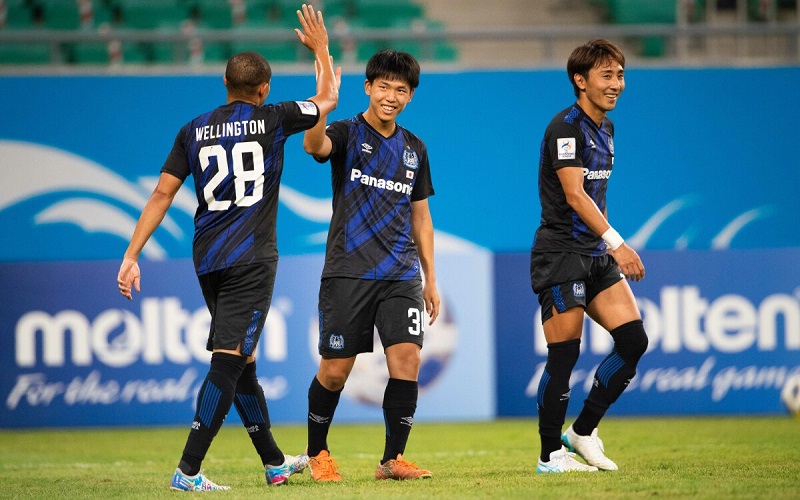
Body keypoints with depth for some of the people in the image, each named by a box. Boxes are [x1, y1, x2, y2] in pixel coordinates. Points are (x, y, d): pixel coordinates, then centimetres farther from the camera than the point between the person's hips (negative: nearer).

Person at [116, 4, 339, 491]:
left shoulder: (194, 131, 8)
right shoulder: (271, 119, 0)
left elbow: (161, 195, 4)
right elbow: (327, 98, 17)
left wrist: (132, 256, 6)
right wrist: (321, 48, 33)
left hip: (208, 259, 5)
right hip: (252, 259, -5)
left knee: (242, 362, 15)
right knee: (230, 360, -10)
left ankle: (275, 462, 26)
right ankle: (188, 470, -19)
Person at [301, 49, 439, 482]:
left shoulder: (414, 148, 14)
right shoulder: (347, 134, -1)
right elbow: (314, 144, -27)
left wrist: (431, 279, 16)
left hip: (401, 274, 4)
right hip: (348, 271, -4)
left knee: (406, 359, -11)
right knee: (335, 370, 0)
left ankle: (392, 460, -3)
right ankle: (317, 452, 22)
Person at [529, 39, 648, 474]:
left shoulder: (604, 128, 15)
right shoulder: (566, 127, -13)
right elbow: (574, 195, -23)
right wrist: (616, 243, -30)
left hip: (596, 256, 9)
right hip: (561, 256, -9)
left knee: (633, 340, -1)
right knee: (564, 357, -7)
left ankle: (583, 431, 11)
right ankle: (550, 454, 4)